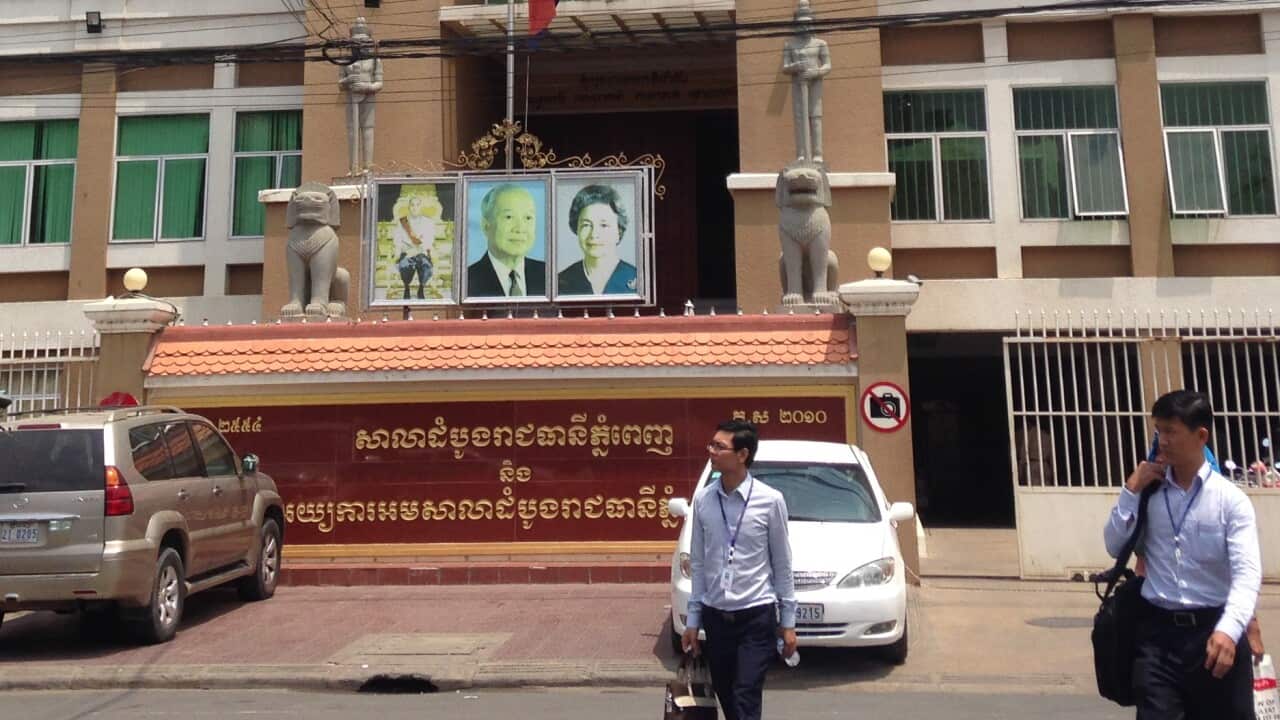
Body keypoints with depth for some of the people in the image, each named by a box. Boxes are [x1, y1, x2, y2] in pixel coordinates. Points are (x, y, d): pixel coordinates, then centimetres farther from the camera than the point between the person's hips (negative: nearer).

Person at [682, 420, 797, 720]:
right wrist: (693, 619, 7)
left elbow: (782, 564, -2)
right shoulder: (702, 500, -1)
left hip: (756, 616, -4)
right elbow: (698, 563, 6)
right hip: (715, 616, 4)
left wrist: (788, 621, 0)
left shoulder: (770, 500, -10)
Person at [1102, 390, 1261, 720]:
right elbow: (1115, 547, 5)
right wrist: (1131, 491, -4)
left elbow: (1247, 572, -14)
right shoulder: (1149, 493, 5)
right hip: (1157, 630, 1)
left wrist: (1228, 630, -30)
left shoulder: (1230, 499, -4)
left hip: (1214, 630, -1)